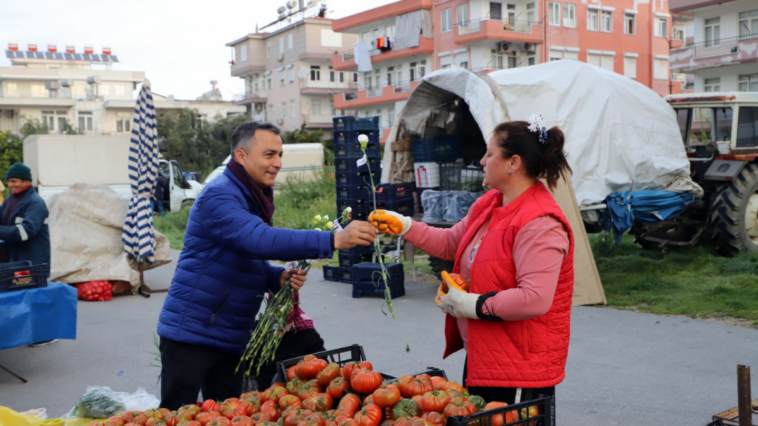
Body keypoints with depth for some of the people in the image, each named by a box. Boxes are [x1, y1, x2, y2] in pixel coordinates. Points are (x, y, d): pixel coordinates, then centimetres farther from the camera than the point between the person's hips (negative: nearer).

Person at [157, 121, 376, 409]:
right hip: (191, 334, -9)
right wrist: (334, 240, -40)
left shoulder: (253, 199, 12)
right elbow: (260, 241, -35)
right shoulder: (219, 197, -18)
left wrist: (280, 278, -2)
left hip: (230, 340, 9)